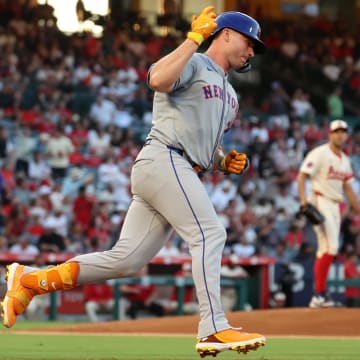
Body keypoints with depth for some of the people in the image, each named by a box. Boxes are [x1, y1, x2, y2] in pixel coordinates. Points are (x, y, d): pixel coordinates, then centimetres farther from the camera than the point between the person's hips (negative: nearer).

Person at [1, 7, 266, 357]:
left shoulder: (229, 95, 30)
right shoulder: (191, 63, 2)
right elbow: (158, 79, -21)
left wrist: (226, 162, 13)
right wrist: (195, 38, -17)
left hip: (185, 175, 9)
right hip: (162, 160, -9)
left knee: (126, 260, -1)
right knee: (209, 233, -19)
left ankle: (29, 280, 7)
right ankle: (214, 329, -23)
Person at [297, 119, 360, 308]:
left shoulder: (345, 160, 19)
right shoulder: (319, 153, -6)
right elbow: (302, 176, -12)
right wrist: (303, 200, -26)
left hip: (335, 206, 8)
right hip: (320, 202, -8)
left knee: (326, 250, 7)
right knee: (331, 246, -19)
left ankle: (318, 298, 10)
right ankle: (319, 293, -18)